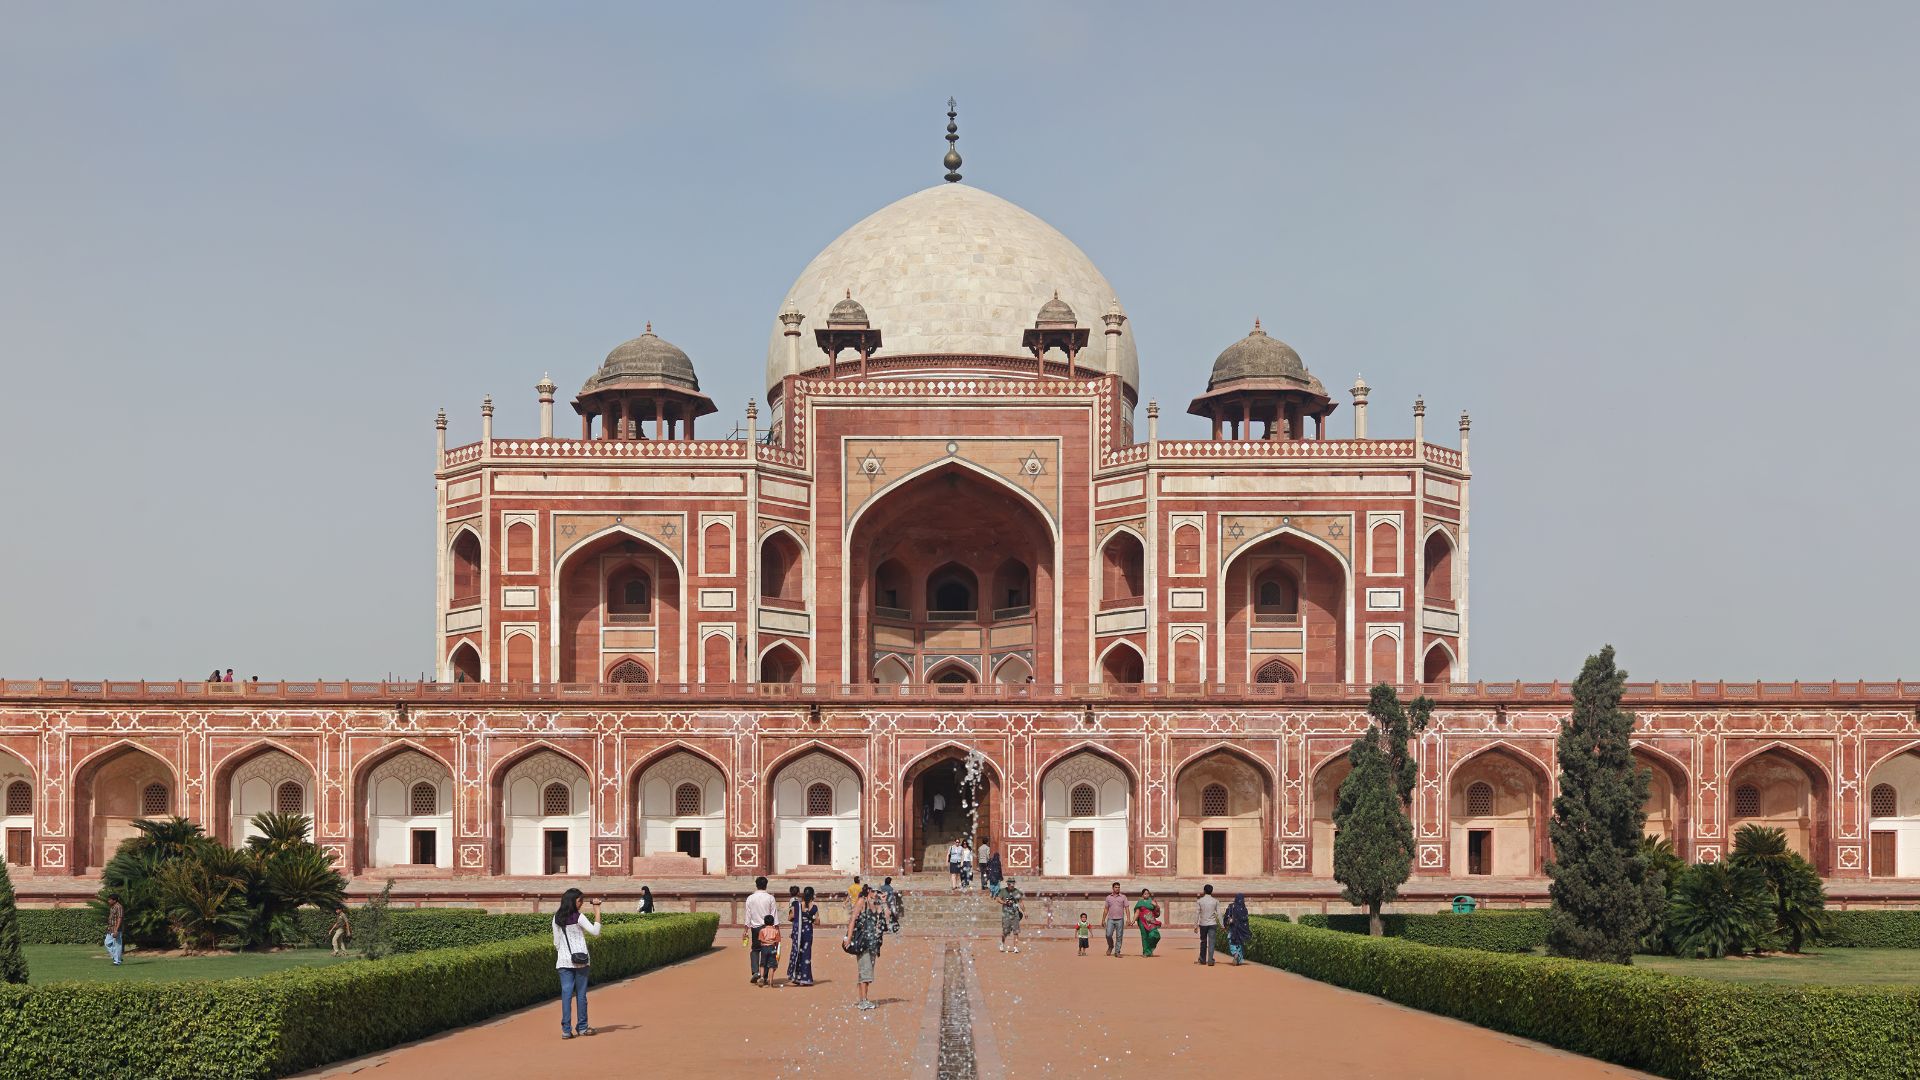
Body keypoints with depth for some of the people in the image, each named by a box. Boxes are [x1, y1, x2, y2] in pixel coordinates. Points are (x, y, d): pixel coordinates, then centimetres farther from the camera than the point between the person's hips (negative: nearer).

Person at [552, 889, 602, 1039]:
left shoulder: (557, 919, 4)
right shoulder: (579, 917, -9)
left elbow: (556, 942, 8)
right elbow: (595, 932, -9)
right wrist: (597, 913, -5)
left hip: (563, 960, 3)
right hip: (580, 960, -3)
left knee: (566, 993, 1)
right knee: (581, 993, 7)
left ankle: (566, 1029, -5)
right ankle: (582, 1027, 14)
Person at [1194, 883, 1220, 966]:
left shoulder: (1200, 901, -1)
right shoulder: (1215, 901, 0)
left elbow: (1197, 913, -3)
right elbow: (1218, 913, -1)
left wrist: (1195, 925, 1)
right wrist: (1221, 925, 3)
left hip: (1203, 924, 1)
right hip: (1212, 924, -1)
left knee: (1203, 942, 14)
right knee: (1211, 942, -4)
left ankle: (1202, 959, 21)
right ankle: (1210, 960, -14)